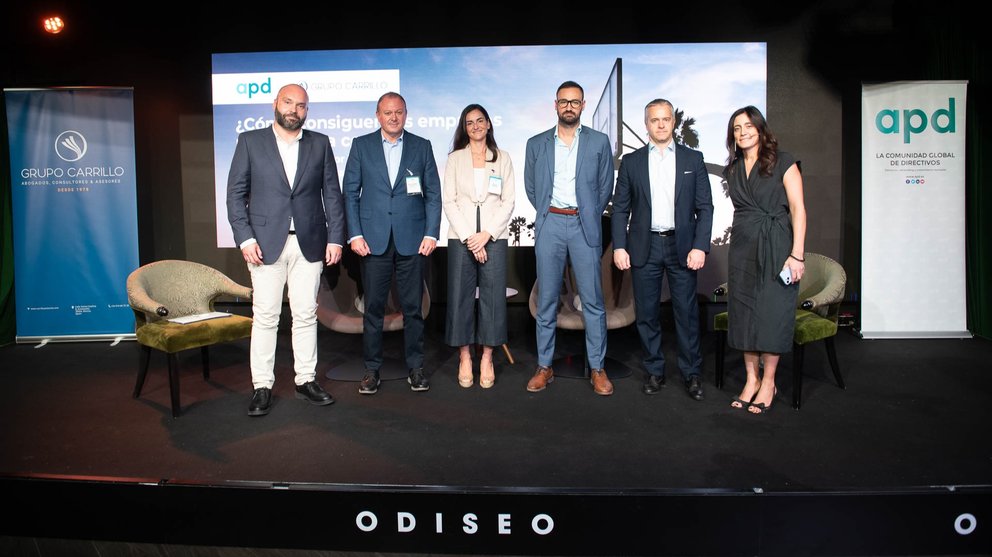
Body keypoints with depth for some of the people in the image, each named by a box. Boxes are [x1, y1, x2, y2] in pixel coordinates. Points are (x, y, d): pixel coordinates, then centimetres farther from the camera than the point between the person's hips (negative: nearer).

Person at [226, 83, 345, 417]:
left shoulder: (320, 143, 9)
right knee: (265, 317, 2)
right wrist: (245, 238, -8)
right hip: (266, 243, -1)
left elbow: (332, 194, 7)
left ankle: (306, 380, 18)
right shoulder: (250, 141, 4)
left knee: (306, 315, 7)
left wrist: (335, 238, 0)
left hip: (309, 243, 2)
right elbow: (236, 193, 1)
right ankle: (262, 386, 11)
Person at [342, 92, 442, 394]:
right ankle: (372, 369, 15)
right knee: (373, 307, 4)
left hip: (412, 239, 0)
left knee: (413, 307, 5)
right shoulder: (361, 145, 7)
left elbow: (433, 193, 6)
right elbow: (350, 192, 5)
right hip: (373, 239, 0)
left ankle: (415, 367, 17)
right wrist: (354, 234, -4)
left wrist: (431, 233, -3)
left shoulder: (422, 146, 8)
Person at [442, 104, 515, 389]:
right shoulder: (455, 158, 10)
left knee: (493, 295, -2)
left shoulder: (502, 158, 11)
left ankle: (487, 358, 8)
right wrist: (468, 237, -9)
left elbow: (508, 201, 4)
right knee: (460, 295, -1)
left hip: (494, 236, 0)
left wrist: (487, 234, -8)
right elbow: (448, 200, 2)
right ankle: (464, 356, 9)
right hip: (461, 236, 0)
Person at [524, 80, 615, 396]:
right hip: (549, 225, 1)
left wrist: (587, 216, 8)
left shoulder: (599, 142, 7)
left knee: (593, 300, 0)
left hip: (584, 225, -1)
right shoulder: (536, 144, 10)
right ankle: (544, 367, 13)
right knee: (546, 300, 4)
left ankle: (597, 369, 9)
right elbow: (530, 187, 14)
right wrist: (548, 213, 9)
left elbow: (605, 187, 9)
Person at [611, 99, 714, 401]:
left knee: (687, 312, 3)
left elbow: (704, 207, 3)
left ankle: (691, 373, 16)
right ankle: (654, 371, 19)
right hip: (644, 247, 1)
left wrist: (700, 247, -7)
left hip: (682, 246, 0)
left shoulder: (693, 159, 6)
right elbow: (620, 208, 5)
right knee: (646, 313, 5)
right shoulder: (631, 162, 7)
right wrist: (619, 247, -4)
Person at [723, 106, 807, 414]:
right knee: (744, 312, 6)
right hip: (743, 247, 5)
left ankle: (768, 383, 11)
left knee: (772, 312, -1)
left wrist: (796, 254, -15)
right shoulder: (733, 169, 13)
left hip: (775, 246, -5)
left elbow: (798, 208, -8)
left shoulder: (783, 162, -3)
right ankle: (751, 379, 17)